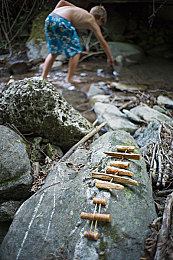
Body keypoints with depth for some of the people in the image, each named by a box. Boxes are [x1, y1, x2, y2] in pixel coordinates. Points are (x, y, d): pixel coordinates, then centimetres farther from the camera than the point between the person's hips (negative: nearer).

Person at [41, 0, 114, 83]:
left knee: (54, 52, 20)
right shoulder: (92, 21, 16)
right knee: (76, 50, 11)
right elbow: (103, 43, 20)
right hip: (61, 22, -7)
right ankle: (70, 78, 13)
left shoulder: (81, 11, 32)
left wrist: (53, 15, 21)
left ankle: (43, 77, 20)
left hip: (49, 19, 7)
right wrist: (110, 58, 29)